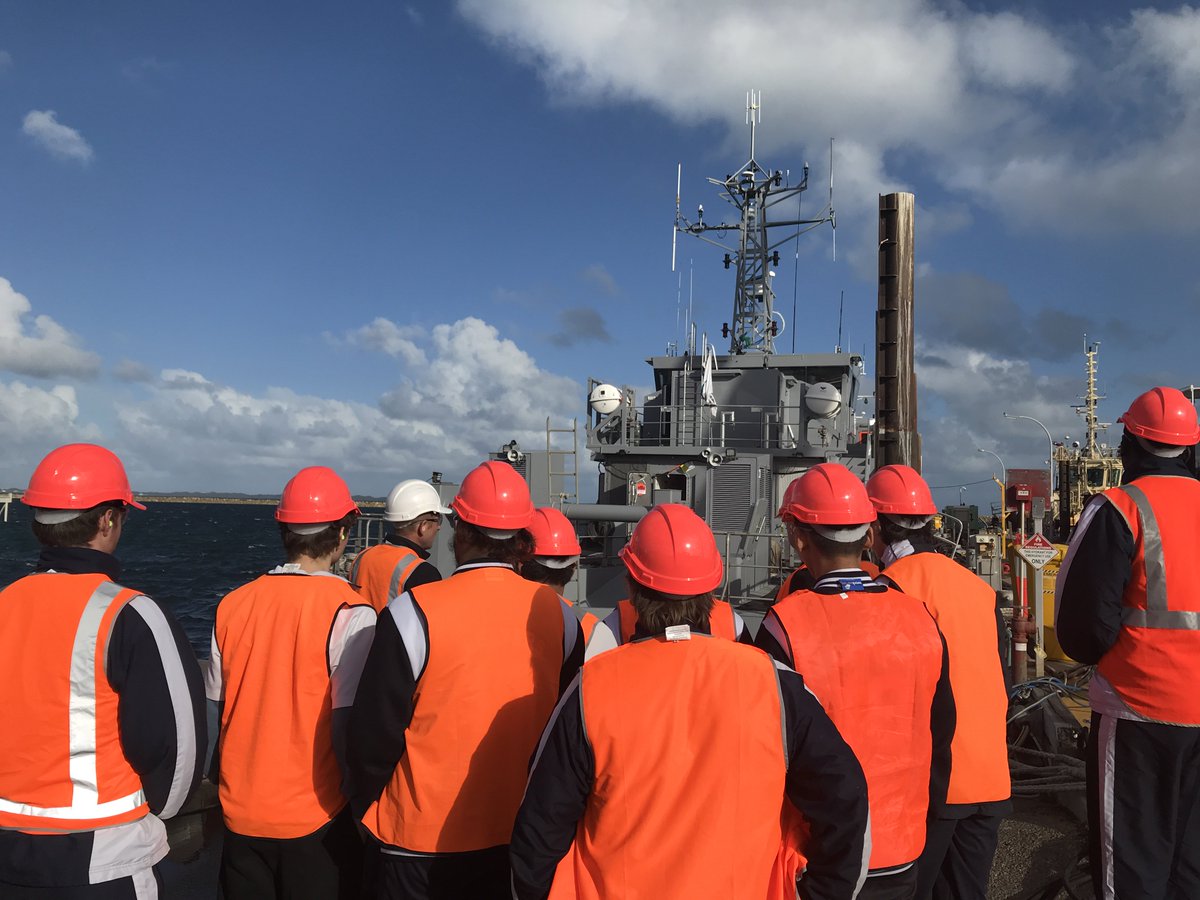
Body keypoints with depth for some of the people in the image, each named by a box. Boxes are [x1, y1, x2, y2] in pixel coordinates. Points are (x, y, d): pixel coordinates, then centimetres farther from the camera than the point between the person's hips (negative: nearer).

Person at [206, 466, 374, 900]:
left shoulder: (232, 604, -2)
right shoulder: (348, 612, -17)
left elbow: (219, 709, 5)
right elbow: (349, 724, -18)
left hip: (240, 813, 5)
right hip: (316, 816, -4)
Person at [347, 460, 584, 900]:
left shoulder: (413, 612, -20)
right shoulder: (557, 614, -7)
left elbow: (375, 729, -13)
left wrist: (365, 808, 4)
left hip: (423, 836, -3)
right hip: (518, 835, 4)